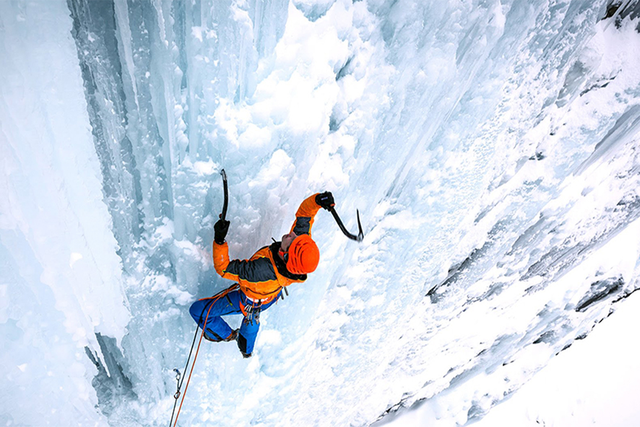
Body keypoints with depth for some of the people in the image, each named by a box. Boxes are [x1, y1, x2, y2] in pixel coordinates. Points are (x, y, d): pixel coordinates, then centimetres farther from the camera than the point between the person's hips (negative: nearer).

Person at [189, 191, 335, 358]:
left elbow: (223, 268, -40)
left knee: (197, 310, 10)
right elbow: (304, 213, -22)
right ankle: (247, 348, 68)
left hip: (247, 302, -6)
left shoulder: (262, 270, -52)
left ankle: (226, 334, 37)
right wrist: (318, 200, -40)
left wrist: (219, 240, -47)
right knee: (252, 318, 39)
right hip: (271, 296, 7)